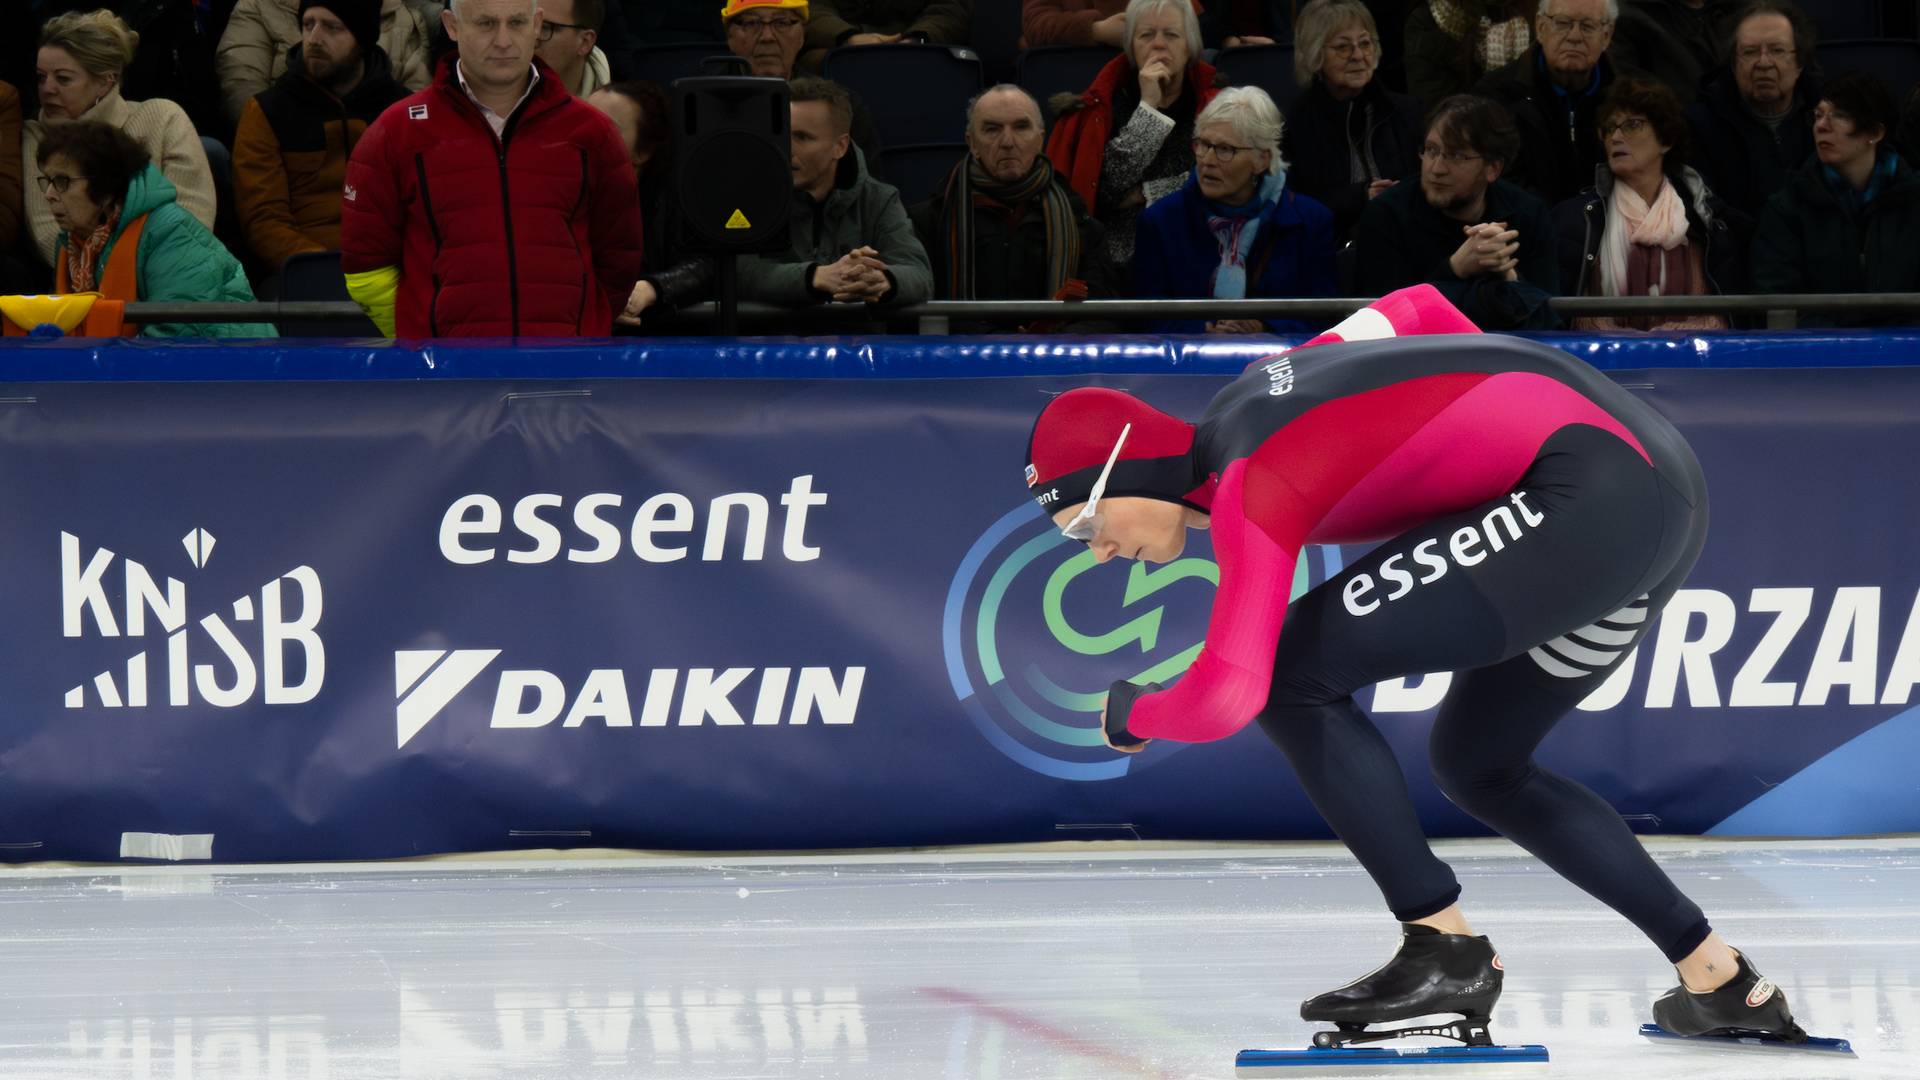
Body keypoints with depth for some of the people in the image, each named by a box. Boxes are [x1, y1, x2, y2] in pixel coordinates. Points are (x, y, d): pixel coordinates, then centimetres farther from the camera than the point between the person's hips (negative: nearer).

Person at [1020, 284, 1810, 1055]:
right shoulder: (1251, 395, 14)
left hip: (1590, 496, -11)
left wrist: (1131, 714, -1)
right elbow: (1415, 309, 29)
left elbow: (1228, 694, -22)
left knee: (1294, 670, -9)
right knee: (1478, 766, 23)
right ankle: (1721, 980, 24)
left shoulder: (1249, 481, -12)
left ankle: (1444, 949, -6)